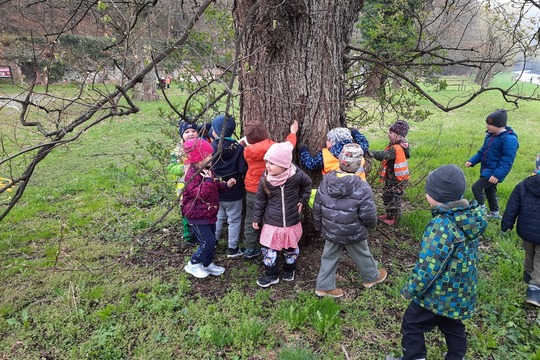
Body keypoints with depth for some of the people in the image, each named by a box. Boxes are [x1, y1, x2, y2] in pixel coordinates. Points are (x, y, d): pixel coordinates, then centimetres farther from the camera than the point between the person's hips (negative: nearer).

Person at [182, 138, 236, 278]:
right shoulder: (192, 175, -26)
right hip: (197, 216, -9)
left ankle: (208, 264, 35)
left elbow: (215, 186, 22)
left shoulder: (206, 171, 5)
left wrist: (225, 185, 7)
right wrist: (207, 179, -38)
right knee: (207, 242, -6)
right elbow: (201, 194, -34)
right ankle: (193, 264, 15)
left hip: (209, 213, 9)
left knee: (212, 241, 17)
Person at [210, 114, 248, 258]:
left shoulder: (210, 148, -11)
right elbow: (243, 170, -17)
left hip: (216, 191, 3)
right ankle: (232, 249, 17)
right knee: (234, 220, 10)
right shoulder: (238, 148, -16)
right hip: (233, 192, -3)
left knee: (219, 217, 23)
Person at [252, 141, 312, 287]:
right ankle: (272, 274, 28)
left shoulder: (297, 175, -18)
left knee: (291, 249, 18)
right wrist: (256, 218, 5)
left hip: (291, 222, 0)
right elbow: (260, 200, 0)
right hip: (271, 223, 0)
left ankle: (289, 270, 43)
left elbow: (307, 184, 6)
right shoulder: (265, 179, -15)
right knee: (268, 249, 7)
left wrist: (302, 200, 3)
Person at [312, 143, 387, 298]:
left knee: (329, 257, 21)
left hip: (330, 231, 3)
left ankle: (324, 286, 30)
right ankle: (371, 277, 48)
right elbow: (368, 216, -20)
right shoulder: (362, 188, -27)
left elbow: (317, 208, -2)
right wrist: (372, 224, 4)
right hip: (353, 233, -3)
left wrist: (318, 226, 14)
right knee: (362, 255, 23)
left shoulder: (325, 181, -12)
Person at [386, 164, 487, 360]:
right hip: (462, 291, 8)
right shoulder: (469, 216, -5)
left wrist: (409, 290, -13)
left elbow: (428, 267, -28)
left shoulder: (442, 226, -32)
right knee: (453, 327, 27)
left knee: (411, 324, 13)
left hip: (440, 294, -8)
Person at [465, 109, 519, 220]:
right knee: (489, 190, 20)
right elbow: (482, 151, 16)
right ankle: (494, 213, 36)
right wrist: (472, 161, 5)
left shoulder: (509, 139, -22)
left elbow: (507, 161, -24)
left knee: (476, 187, -15)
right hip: (486, 169, 9)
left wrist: (497, 175, -30)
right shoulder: (490, 135, 6)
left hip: (494, 173, -9)